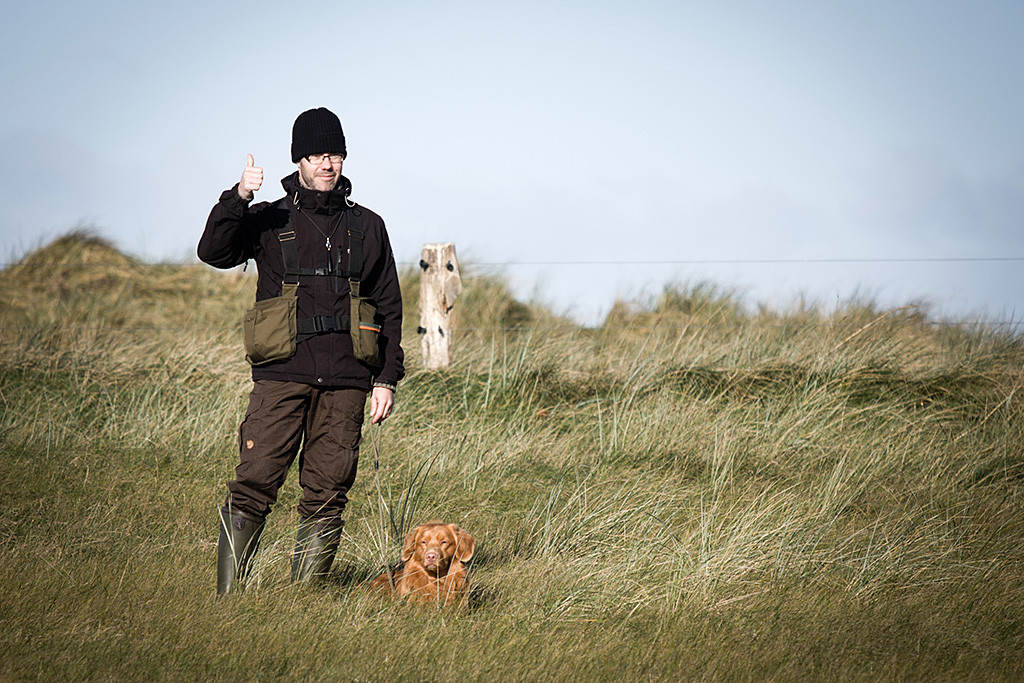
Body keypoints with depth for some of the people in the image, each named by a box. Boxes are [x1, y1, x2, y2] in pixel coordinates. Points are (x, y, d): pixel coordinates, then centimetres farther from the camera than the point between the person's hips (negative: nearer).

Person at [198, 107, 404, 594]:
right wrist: (238, 198, -21)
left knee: (327, 495, 1)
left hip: (345, 379, 2)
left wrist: (387, 378, 9)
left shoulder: (366, 227, 15)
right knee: (253, 485, -10)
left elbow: (389, 306, 17)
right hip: (282, 375, -2)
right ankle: (228, 597, -8)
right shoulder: (268, 221, 10)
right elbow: (213, 253, -7)